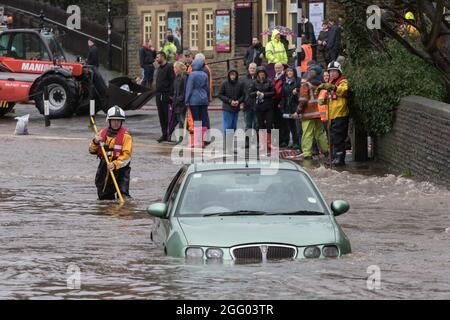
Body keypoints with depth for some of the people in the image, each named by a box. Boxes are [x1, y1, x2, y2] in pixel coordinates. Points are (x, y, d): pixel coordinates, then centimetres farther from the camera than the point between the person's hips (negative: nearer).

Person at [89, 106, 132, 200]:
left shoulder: (125, 136, -7)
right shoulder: (102, 133, 8)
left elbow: (126, 156, -15)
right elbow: (92, 151, 12)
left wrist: (115, 164, -29)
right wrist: (95, 142, -10)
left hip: (120, 169, -5)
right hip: (104, 169, 5)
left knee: (123, 197, -17)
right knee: (104, 198, 12)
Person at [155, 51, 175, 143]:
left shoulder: (169, 67, -8)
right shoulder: (159, 68, 18)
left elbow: (172, 81, -14)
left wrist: (171, 94, -20)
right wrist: (156, 93, 15)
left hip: (166, 95, -8)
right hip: (159, 95, 8)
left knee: (168, 115, -5)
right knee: (161, 116, 8)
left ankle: (170, 134, -1)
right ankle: (164, 134, 13)